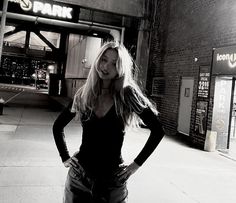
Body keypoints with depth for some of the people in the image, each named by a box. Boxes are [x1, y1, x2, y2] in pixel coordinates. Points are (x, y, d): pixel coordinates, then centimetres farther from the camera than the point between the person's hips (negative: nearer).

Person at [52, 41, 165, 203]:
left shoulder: (127, 95, -12)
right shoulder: (83, 95, -2)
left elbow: (158, 130, -8)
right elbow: (58, 126, 13)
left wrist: (137, 164, -6)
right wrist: (65, 157, 5)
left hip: (113, 180, -2)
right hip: (79, 176, 3)